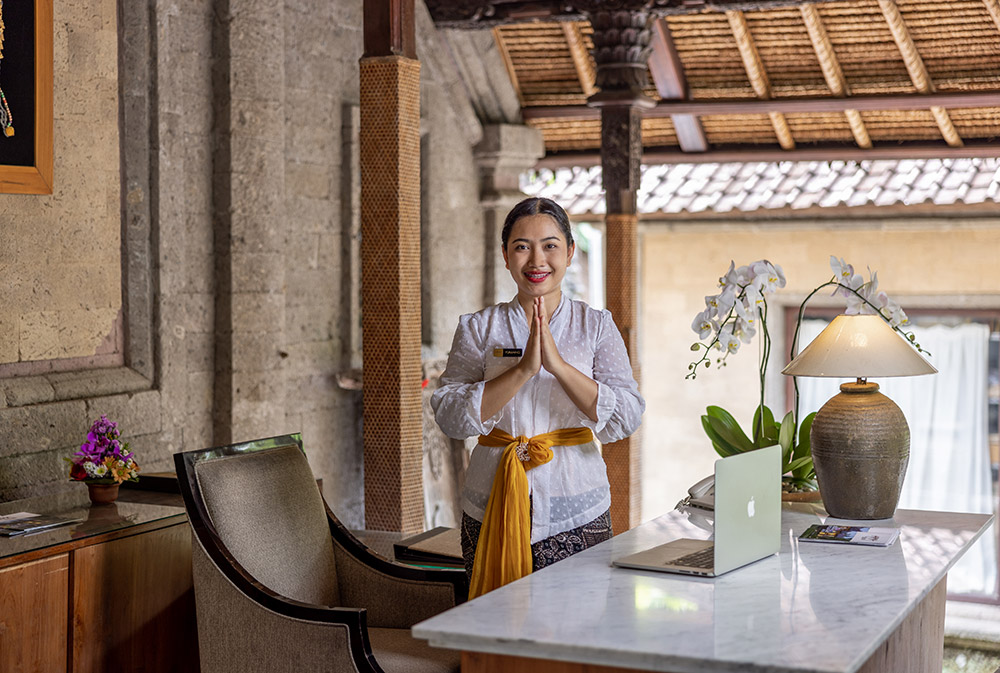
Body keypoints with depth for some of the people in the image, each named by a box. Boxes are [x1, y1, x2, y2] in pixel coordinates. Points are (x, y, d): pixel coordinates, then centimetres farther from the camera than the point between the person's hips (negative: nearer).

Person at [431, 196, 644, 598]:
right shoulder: (479, 329, 4)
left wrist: (558, 364, -17)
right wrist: (523, 370, -17)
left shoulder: (596, 327, 4)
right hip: (492, 515, 0)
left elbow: (626, 419, -7)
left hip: (576, 517, 0)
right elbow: (450, 418, -8)